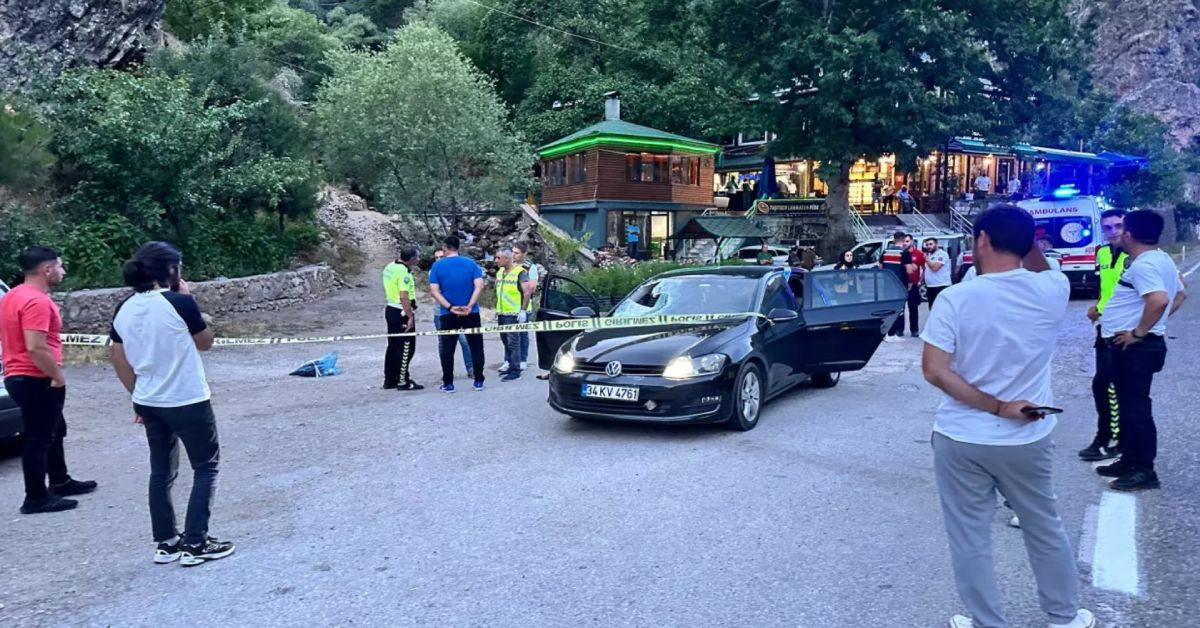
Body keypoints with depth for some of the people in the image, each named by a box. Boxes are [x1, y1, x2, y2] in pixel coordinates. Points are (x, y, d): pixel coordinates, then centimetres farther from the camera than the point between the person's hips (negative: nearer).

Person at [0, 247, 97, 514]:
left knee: (54, 431, 22)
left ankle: (60, 481, 34)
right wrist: (58, 375, -17)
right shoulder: (37, 301, -21)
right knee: (38, 439, -2)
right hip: (36, 380, -11)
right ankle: (36, 498, 6)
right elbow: (36, 347, -28)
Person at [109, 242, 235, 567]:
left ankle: (166, 543, 23)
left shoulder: (124, 310, 2)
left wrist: (138, 394, 18)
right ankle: (195, 544, 3)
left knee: (161, 471, 16)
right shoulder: (180, 302, -17)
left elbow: (118, 358, 8)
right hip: (188, 401, -6)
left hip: (149, 403, 6)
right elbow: (205, 343, -2)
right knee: (206, 467, 6)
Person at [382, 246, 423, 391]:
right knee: (406, 348, -1)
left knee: (393, 346, 15)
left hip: (390, 309, 9)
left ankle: (389, 380, 22)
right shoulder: (403, 272, -21)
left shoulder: (389, 267, 8)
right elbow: (404, 297, -25)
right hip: (401, 313, -9)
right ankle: (402, 381, 3)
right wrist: (410, 317, -23)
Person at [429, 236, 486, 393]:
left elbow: (434, 291, -9)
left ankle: (448, 383, 9)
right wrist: (469, 306, -14)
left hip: (448, 314, 0)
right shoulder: (471, 263, 0)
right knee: (476, 347, 10)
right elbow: (479, 286, -11)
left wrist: (450, 307, -14)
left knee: (447, 349, 8)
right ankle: (478, 381, 11)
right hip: (471, 313, 1)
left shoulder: (437, 265, -2)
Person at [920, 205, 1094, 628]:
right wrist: (1025, 235, 13)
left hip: (961, 439, -3)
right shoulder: (1053, 290, -7)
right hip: (1028, 439, 3)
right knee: (1045, 530, 23)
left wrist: (996, 407, -14)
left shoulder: (956, 298, -15)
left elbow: (934, 371, -18)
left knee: (970, 540, 11)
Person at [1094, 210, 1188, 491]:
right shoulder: (1162, 259, 14)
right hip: (1133, 347, 11)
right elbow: (1179, 295, 26)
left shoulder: (1142, 264, -20)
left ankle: (1144, 470, 4)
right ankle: (1130, 461, 28)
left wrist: (1139, 332, -24)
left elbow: (1159, 300, -35)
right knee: (1129, 405, 18)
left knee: (1135, 408, -3)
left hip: (1133, 347, -11)